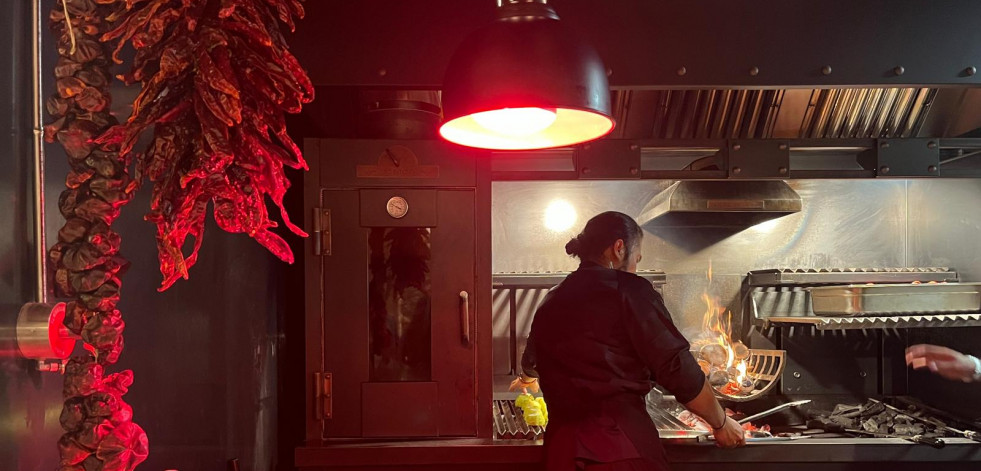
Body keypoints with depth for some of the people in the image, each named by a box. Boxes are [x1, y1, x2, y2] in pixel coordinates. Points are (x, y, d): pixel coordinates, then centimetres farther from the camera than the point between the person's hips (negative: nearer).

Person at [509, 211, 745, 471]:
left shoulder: (551, 302, 12)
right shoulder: (629, 291, -7)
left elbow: (530, 362, 32)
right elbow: (678, 370, -11)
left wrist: (526, 379, 56)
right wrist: (721, 422, 5)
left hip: (563, 446, 6)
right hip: (624, 445, -6)